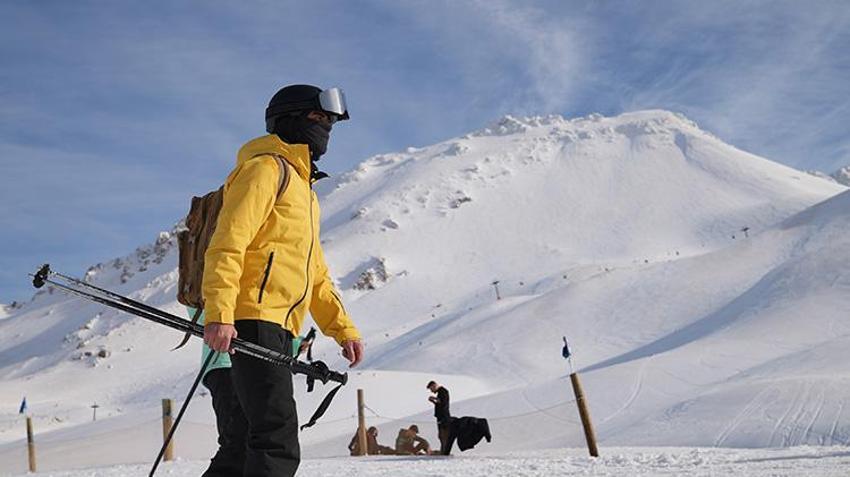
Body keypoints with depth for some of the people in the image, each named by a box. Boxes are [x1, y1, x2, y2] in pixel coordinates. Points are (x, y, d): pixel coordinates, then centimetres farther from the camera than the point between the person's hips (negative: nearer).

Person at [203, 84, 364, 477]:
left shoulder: (304, 189, 29)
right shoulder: (266, 168, -1)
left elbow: (315, 274, 31)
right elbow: (226, 245, -14)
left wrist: (343, 329, 21)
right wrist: (218, 314, -26)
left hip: (279, 330, 10)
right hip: (254, 321, -10)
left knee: (246, 445, 12)